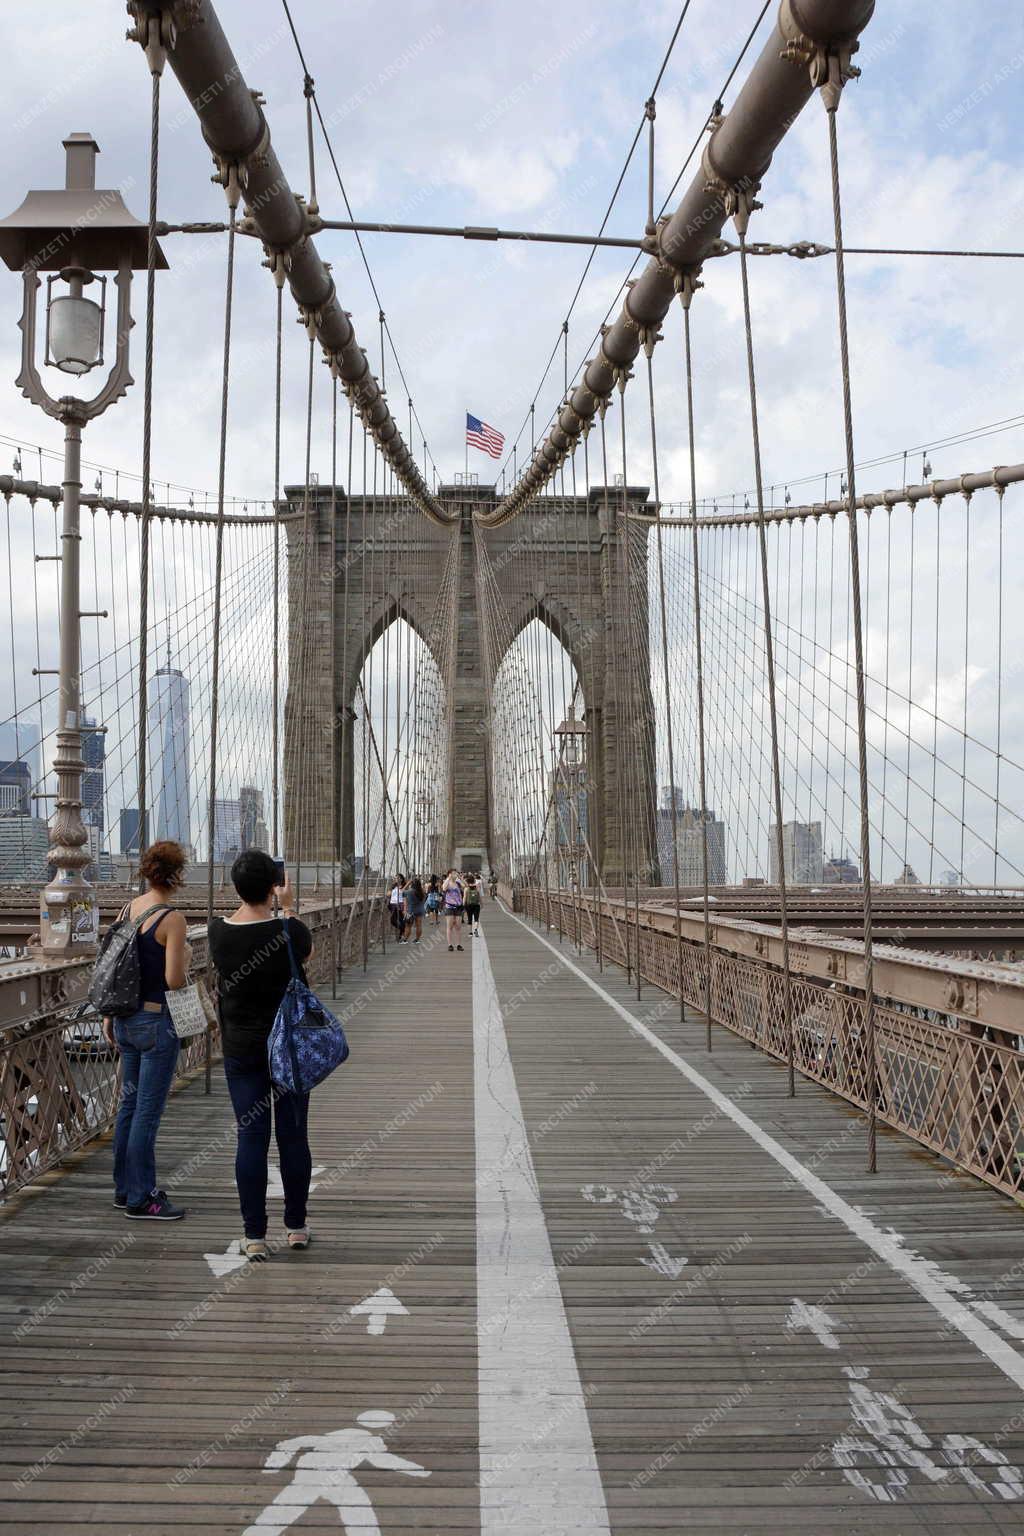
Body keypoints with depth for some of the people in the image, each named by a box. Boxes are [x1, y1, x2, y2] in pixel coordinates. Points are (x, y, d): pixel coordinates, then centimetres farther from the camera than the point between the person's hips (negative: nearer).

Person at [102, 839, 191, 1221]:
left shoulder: (129, 909, 6)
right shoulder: (172, 918, -17)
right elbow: (174, 980, -20)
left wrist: (109, 1013, 18)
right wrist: (187, 956, 0)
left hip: (126, 1019, 8)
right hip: (157, 1022, -8)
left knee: (130, 1104, 17)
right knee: (148, 1112, 0)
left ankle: (124, 1189, 28)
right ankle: (141, 1199, 8)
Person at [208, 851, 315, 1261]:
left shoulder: (218, 932, -9)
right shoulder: (289, 931, -16)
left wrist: (250, 903, 19)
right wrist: (288, 908, 14)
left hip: (241, 1048, 2)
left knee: (251, 1138, 6)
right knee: (293, 1135, 10)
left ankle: (254, 1236, 9)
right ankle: (296, 1227, 23)